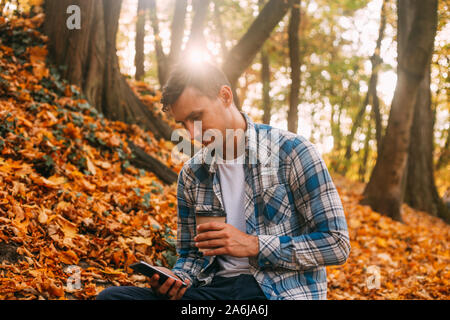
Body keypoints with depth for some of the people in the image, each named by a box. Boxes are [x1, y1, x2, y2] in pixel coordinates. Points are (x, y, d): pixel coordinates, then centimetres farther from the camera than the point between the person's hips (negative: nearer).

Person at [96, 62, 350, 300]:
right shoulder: (191, 175, 10)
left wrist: (253, 245, -15)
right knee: (111, 295, -17)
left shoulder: (291, 151, -5)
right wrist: (176, 278, -6)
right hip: (216, 286, 5)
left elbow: (337, 244, -8)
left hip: (281, 289, -5)